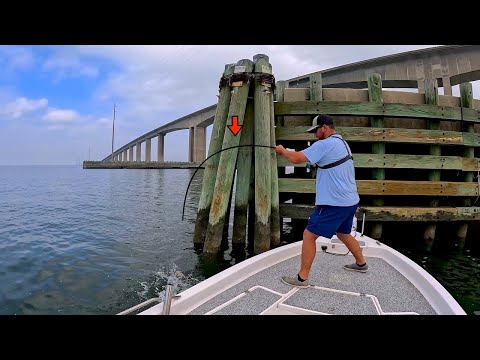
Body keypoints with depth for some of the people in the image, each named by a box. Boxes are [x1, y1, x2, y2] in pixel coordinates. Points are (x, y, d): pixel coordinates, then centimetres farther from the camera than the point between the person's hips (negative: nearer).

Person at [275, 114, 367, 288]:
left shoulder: (325, 144, -17)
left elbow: (296, 158, -21)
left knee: (309, 235, -3)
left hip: (334, 203, -10)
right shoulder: (342, 143, 15)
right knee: (343, 234, 29)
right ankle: (361, 263, 46)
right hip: (350, 201, 10)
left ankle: (302, 278, 4)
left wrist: (282, 150, -2)